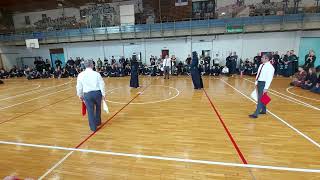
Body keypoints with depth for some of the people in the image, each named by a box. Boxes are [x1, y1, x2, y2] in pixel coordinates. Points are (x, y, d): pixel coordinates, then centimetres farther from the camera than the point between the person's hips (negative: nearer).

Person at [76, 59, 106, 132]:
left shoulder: (80, 75, -1)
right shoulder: (96, 74, -6)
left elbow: (79, 86, 5)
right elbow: (102, 84, -5)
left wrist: (80, 95, 18)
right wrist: (103, 94, 4)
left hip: (87, 94, 0)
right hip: (97, 93, 1)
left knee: (90, 111, 8)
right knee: (98, 108, 24)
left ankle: (93, 127, 16)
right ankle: (98, 122, 39)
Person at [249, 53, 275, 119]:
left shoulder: (270, 67, -17)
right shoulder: (261, 65, 8)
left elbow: (269, 78, -20)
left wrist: (266, 88, -23)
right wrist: (256, 83, 17)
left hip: (263, 83, -9)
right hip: (259, 82, 9)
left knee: (260, 99, -6)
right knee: (261, 98, 19)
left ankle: (256, 114, -2)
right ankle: (263, 110, 37)